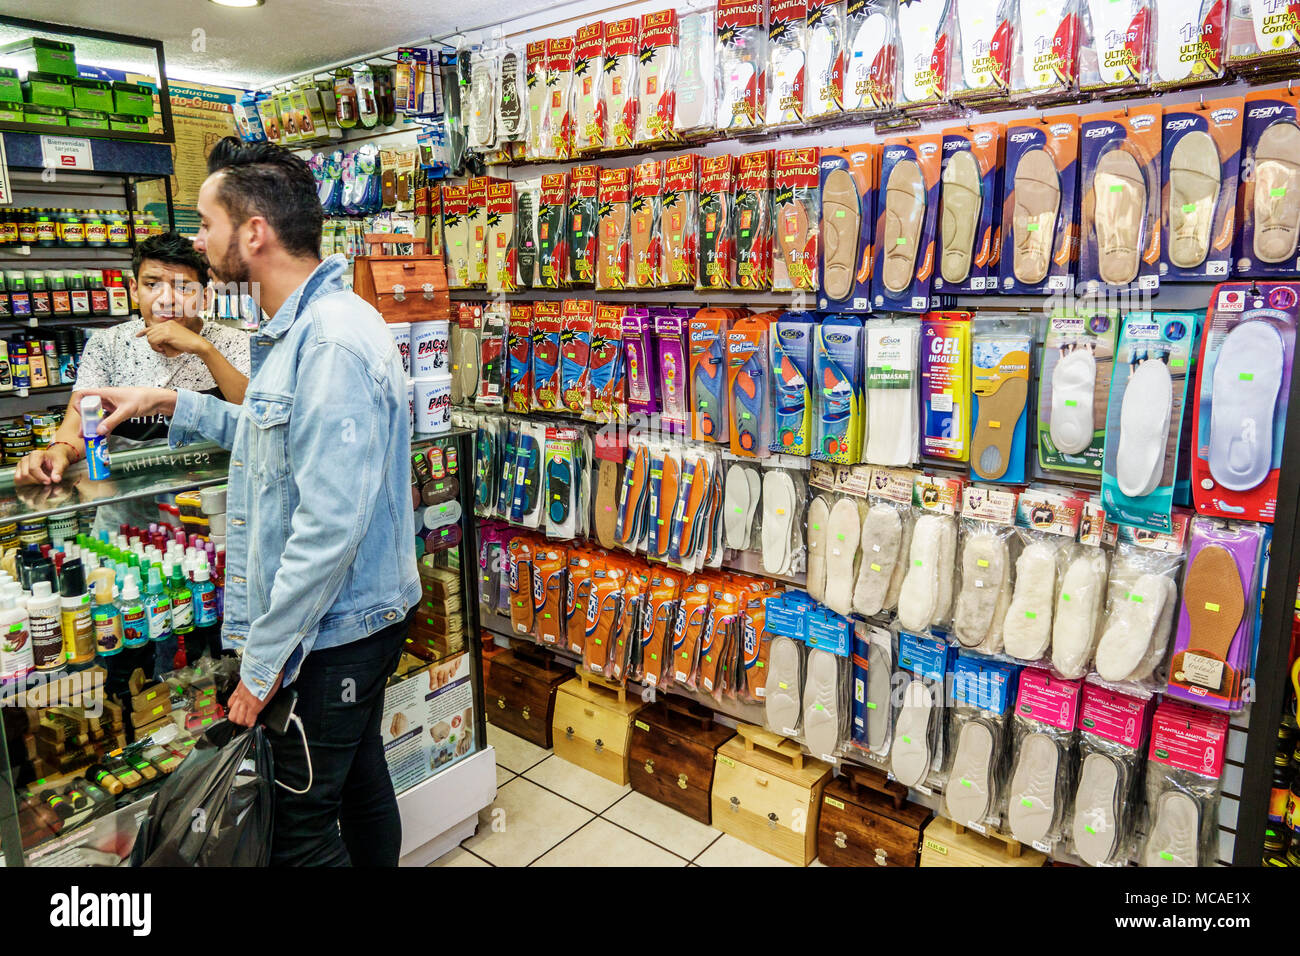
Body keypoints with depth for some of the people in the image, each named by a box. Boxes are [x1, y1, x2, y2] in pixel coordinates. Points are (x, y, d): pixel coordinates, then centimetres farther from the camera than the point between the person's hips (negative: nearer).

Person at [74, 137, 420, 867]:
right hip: (360, 616, 10)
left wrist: (264, 659, -20)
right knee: (359, 779, 24)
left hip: (330, 633, -10)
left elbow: (330, 523, -29)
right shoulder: (301, 327, 10)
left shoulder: (331, 342, -25)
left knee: (300, 832, 6)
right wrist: (174, 404, 21)